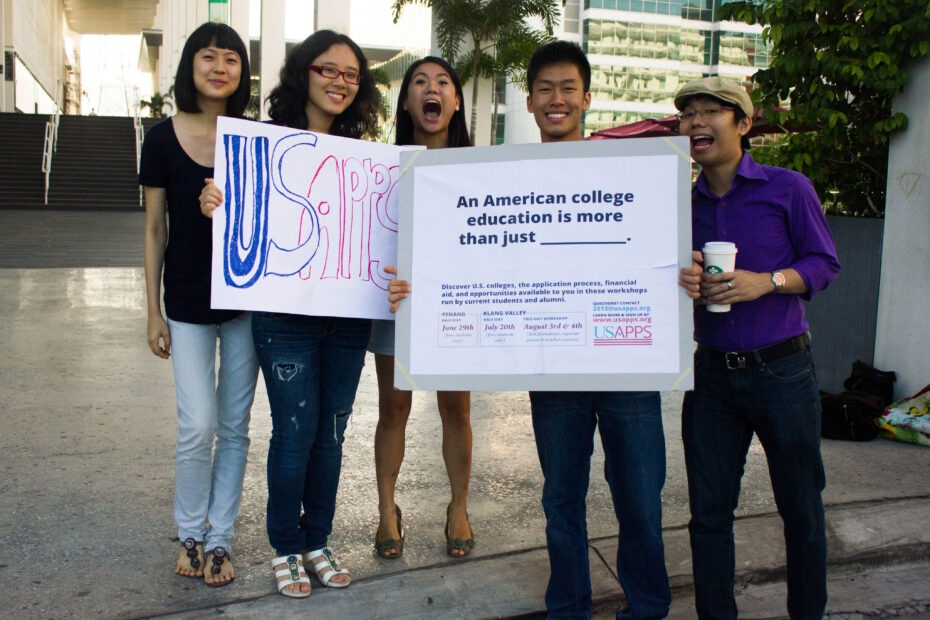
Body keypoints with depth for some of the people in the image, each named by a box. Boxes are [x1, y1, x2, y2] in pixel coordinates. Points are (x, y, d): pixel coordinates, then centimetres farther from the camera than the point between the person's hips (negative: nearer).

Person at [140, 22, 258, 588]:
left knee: (235, 427, 8)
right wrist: (154, 311, 2)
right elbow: (155, 229, 2)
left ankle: (219, 539, 22)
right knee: (198, 426, -4)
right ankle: (191, 534, 19)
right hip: (188, 302, -1)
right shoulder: (164, 138, -1)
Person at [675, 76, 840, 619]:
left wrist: (767, 281, -18)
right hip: (713, 375, 3)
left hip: (782, 370, -3)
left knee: (801, 508, 9)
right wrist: (680, 283, -9)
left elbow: (825, 263, -1)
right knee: (709, 509, 8)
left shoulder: (788, 188, -3)